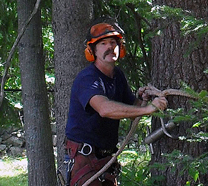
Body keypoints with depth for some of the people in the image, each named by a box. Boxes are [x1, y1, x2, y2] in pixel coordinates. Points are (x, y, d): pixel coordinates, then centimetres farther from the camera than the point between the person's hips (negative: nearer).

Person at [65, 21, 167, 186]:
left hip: (107, 156, 9)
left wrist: (141, 99, -6)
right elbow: (104, 108, -37)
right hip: (85, 157, -8)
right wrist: (147, 109, -43)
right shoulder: (86, 79, -19)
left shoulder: (118, 76, 10)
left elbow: (131, 111, 18)